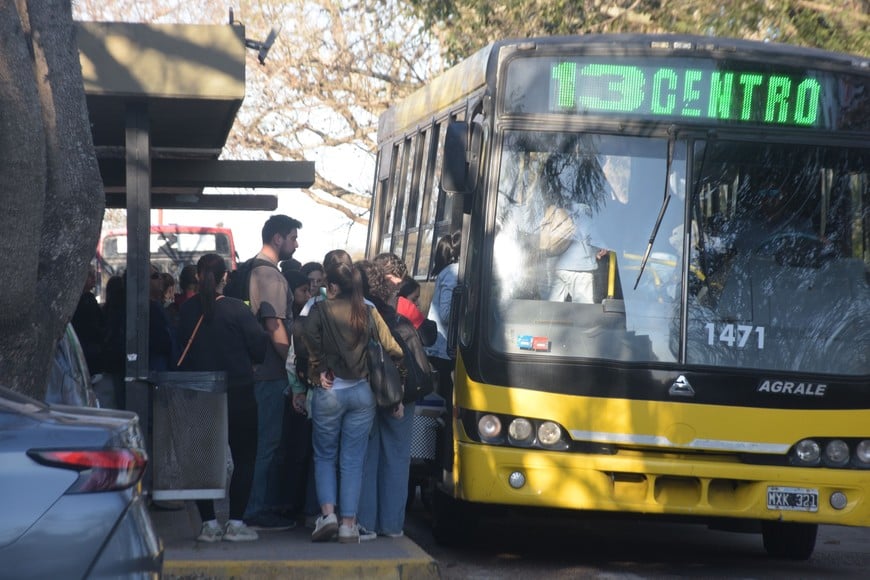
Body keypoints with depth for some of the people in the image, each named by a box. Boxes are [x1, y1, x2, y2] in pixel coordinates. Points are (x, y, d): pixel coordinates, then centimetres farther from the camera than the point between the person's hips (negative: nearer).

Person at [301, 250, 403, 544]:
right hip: (361, 392, 2)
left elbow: (309, 349, -15)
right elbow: (392, 349, -1)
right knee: (353, 460, 6)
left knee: (325, 456, 13)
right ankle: (349, 524, 3)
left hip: (329, 391, -2)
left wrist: (317, 374, 1)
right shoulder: (368, 312, 0)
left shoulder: (320, 310, -8)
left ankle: (327, 513, -3)